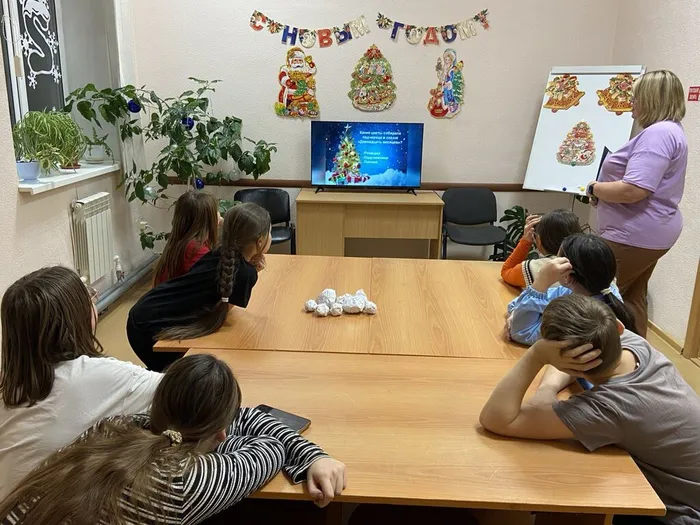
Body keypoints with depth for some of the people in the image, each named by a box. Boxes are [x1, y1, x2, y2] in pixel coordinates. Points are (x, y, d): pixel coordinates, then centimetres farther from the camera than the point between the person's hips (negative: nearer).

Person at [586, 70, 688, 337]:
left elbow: (632, 191, -29)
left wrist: (595, 189, -12)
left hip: (635, 235, -11)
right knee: (631, 299, 16)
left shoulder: (658, 134, -20)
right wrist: (605, 191, 11)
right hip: (648, 232, 11)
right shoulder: (670, 131, 15)